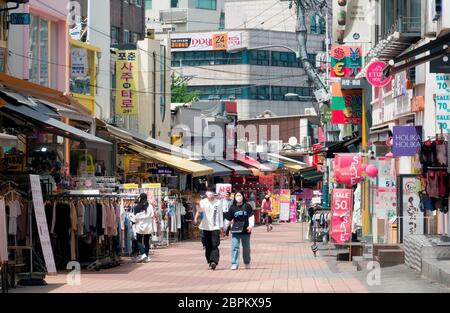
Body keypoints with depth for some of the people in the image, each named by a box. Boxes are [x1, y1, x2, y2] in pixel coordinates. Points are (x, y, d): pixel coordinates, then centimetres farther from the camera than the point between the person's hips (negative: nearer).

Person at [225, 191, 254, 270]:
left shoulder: (247, 206, -2)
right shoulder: (232, 207, 4)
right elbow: (228, 219, 10)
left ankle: (247, 263, 28)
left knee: (246, 247, 12)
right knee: (235, 247, -7)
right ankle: (234, 264, -5)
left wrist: (251, 225, -18)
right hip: (235, 231, 1)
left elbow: (251, 216, -5)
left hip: (245, 231, -1)